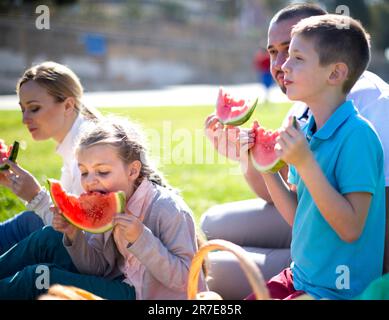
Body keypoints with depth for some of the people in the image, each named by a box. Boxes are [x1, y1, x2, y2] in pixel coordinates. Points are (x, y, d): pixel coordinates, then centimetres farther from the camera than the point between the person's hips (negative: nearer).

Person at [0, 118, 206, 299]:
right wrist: (74, 236, -13)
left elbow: (183, 279, -24)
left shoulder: (168, 210, -22)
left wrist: (140, 239, -34)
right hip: (120, 283, 7)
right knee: (48, 239, -1)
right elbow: (98, 269, 5)